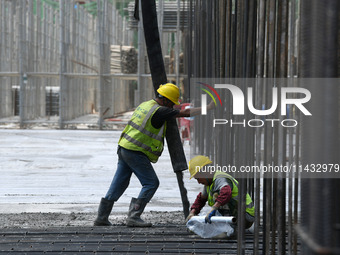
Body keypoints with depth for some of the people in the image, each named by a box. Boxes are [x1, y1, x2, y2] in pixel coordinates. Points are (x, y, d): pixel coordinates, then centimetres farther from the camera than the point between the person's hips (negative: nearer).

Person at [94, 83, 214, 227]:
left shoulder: (145, 105, 13)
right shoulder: (159, 111, -14)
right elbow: (186, 113, -14)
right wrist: (208, 108, -6)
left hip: (124, 148, 9)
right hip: (135, 152, -9)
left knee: (119, 184, 12)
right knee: (151, 183, -2)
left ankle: (101, 218, 14)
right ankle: (133, 217, -8)